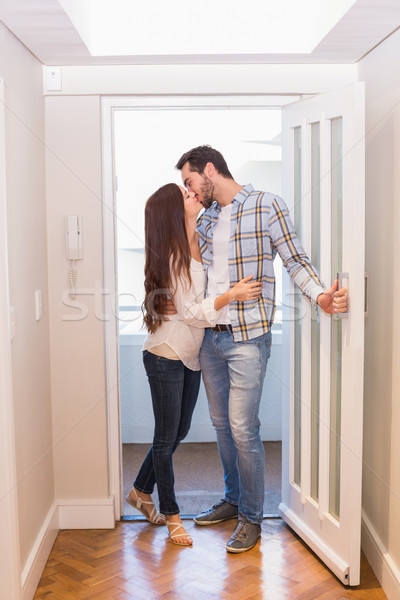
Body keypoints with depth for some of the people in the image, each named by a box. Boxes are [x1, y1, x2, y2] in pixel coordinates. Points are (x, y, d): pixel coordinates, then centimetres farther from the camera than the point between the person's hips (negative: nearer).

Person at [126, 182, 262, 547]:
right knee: (167, 437, 5)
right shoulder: (172, 258, -20)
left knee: (178, 432, 18)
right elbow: (190, 312, -21)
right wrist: (230, 295, -29)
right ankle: (171, 514, 20)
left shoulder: (201, 246, 3)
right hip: (166, 356, -8)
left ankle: (141, 491, 38)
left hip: (192, 355, 9)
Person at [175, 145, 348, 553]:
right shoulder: (206, 218, 14)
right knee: (221, 424, 15)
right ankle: (233, 500, 33)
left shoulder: (266, 205, -5)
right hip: (210, 337, 7)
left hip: (247, 337, -6)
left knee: (243, 428, -5)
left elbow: (295, 260, -7)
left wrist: (320, 295, -23)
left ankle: (251, 517, 12)